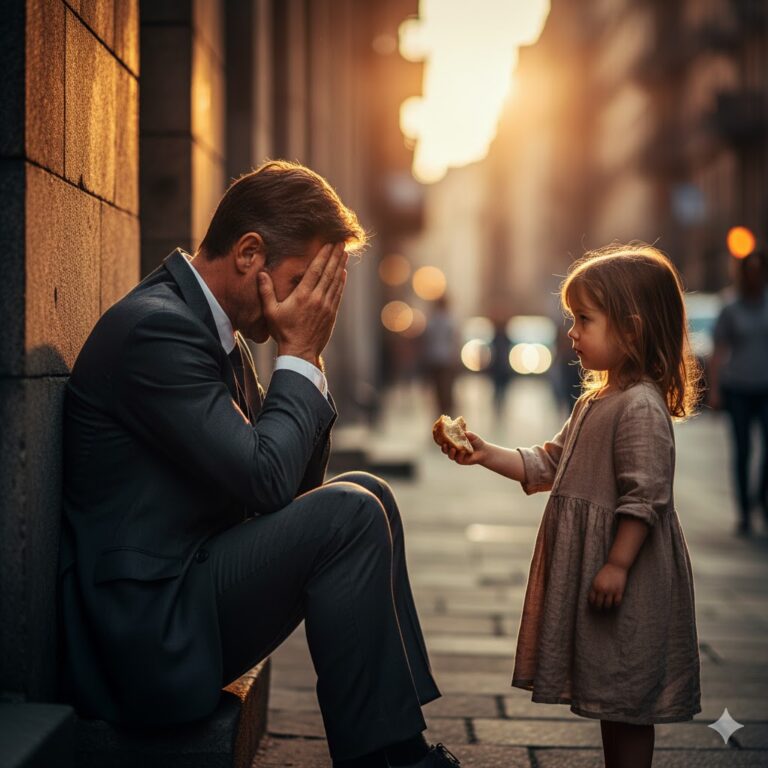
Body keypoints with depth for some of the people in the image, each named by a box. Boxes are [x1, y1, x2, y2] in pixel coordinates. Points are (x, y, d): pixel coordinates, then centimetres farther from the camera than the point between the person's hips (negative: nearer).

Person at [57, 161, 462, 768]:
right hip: (143, 635, -10)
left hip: (189, 591, 10)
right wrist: (300, 354, -10)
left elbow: (299, 480, 13)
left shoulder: (214, 328, 12)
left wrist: (307, 356, 1)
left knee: (364, 495, 8)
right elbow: (264, 480, -22)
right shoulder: (158, 327, -18)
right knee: (349, 515, -19)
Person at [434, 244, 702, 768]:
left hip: (625, 573, -10)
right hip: (587, 566, 10)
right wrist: (487, 454, 8)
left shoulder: (641, 406, -18)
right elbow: (549, 465, 18)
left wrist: (617, 564, -23)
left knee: (625, 696, -1)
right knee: (609, 696, 17)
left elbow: (645, 494, -22)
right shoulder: (593, 404, 13)